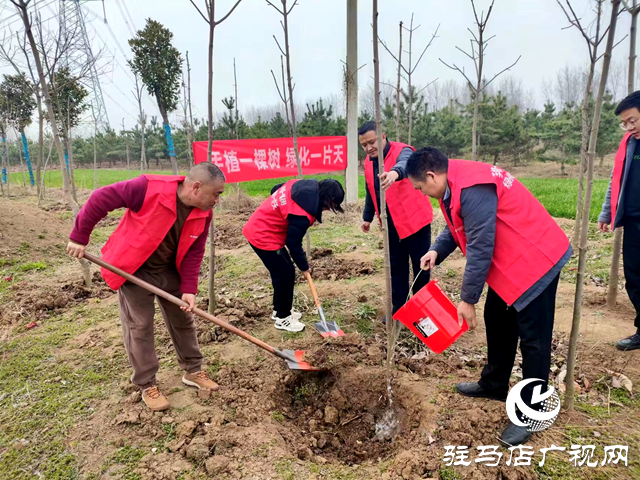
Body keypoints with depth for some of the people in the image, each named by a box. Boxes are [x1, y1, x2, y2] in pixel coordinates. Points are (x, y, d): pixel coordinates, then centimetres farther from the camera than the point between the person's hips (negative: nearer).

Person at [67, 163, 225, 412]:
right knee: (139, 327, 2)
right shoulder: (149, 188, -31)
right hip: (133, 270, -5)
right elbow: (101, 198, -22)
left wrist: (189, 288, -14)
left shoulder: (204, 213, -14)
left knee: (183, 320, 12)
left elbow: (194, 252, -6)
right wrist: (79, 236, -15)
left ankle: (193, 371, 31)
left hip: (169, 271, 5)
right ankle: (147, 386, 19)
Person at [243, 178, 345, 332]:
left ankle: (280, 309, 31)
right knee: (286, 273, -3)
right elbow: (293, 243, -19)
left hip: (257, 228, 10)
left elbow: (275, 189, 14)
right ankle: (282, 318, 10)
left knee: (282, 270, 17)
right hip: (263, 237, -10)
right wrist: (304, 266, -5)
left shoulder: (303, 186, -2)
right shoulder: (303, 213, -28)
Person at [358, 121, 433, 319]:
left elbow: (404, 164, -43)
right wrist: (367, 217, 25)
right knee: (396, 267, 12)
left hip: (415, 219, -6)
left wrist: (395, 173, -65)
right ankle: (398, 309, 24)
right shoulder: (368, 162, 5)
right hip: (392, 224, 6)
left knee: (421, 266, 5)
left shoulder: (402, 151, -17)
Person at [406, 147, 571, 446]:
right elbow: (458, 227, 15)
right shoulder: (454, 184, 3)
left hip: (535, 262, -10)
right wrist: (436, 252, -3)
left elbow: (479, 248, -26)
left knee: (532, 339, 0)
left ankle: (531, 413, 13)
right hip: (508, 263, 10)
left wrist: (468, 299, -18)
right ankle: (494, 385, 37)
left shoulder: (473, 189, -28)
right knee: (497, 323, 19)